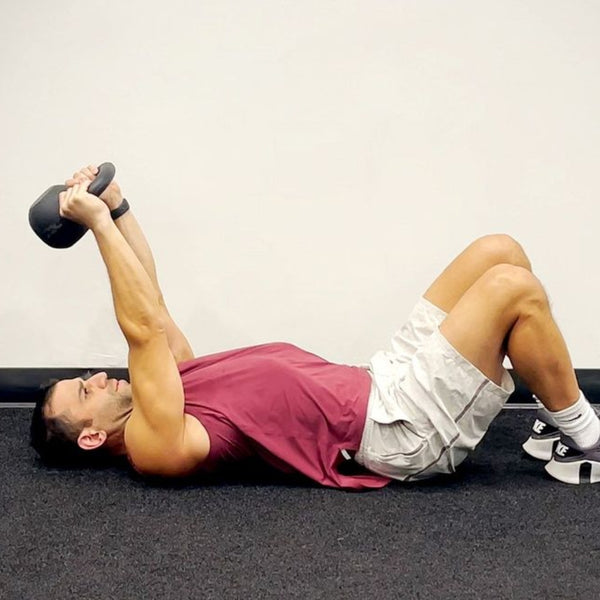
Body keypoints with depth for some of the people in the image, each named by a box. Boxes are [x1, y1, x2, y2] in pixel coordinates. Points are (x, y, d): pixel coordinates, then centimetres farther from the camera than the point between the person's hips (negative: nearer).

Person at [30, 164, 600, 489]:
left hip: (381, 386, 10)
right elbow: (145, 329, -22)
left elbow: (150, 307, 14)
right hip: (402, 432, -9)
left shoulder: (164, 397, 13)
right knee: (515, 288, -20)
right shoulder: (155, 444, -13)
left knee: (497, 252, 1)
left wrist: (116, 207, 8)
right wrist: (100, 222, -18)